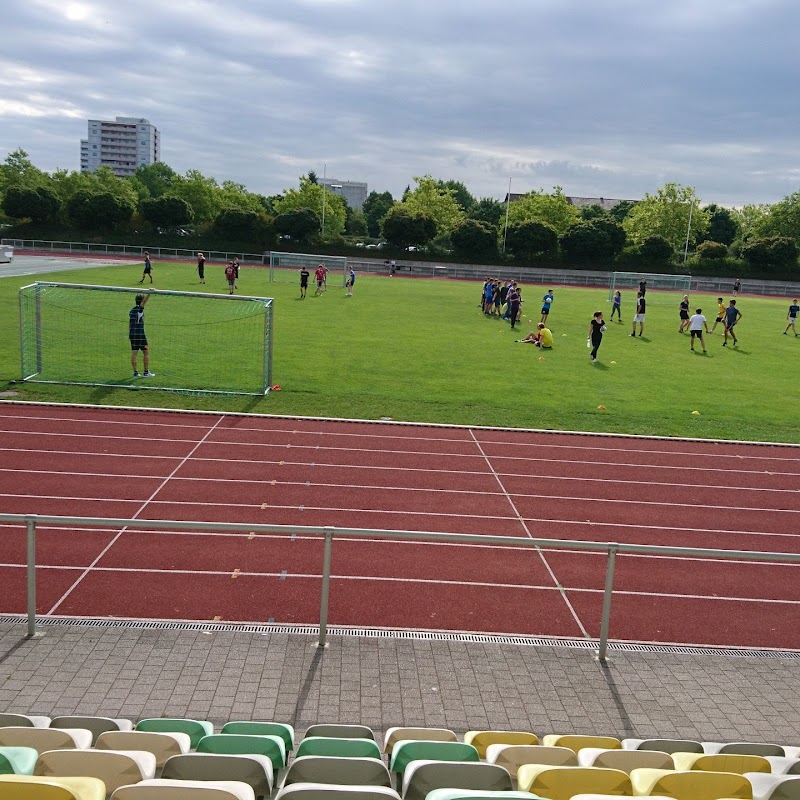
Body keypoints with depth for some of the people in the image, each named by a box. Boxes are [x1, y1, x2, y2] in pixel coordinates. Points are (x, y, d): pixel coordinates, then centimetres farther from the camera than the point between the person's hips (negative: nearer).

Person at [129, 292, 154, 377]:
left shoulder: (131, 310, 14)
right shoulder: (139, 309, -9)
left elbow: (130, 323, 18)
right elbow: (145, 300, -27)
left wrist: (129, 334, 23)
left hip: (132, 334, 7)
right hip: (140, 334, -7)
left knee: (134, 353, 5)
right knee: (146, 352, 2)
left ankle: (135, 372, 6)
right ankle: (146, 372, 3)